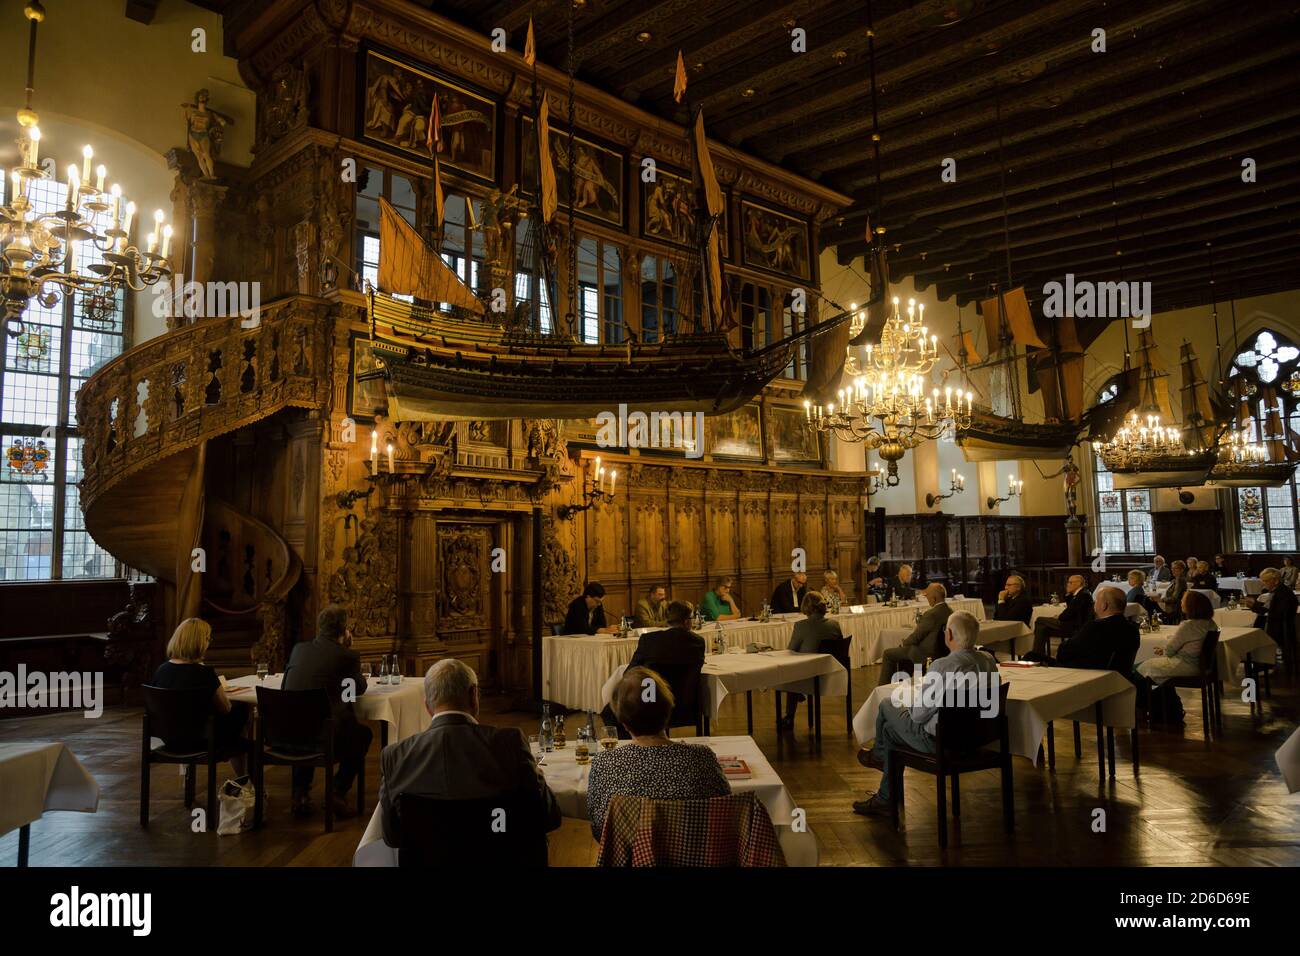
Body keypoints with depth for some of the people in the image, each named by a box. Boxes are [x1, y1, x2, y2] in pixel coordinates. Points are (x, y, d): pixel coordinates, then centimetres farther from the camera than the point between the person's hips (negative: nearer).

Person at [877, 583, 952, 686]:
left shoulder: (931, 614, -26)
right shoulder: (950, 611, 0)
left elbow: (916, 636, -18)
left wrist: (904, 642, 2)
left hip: (926, 654, -9)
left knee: (888, 653, 4)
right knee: (903, 652, 30)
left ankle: (883, 688, 13)